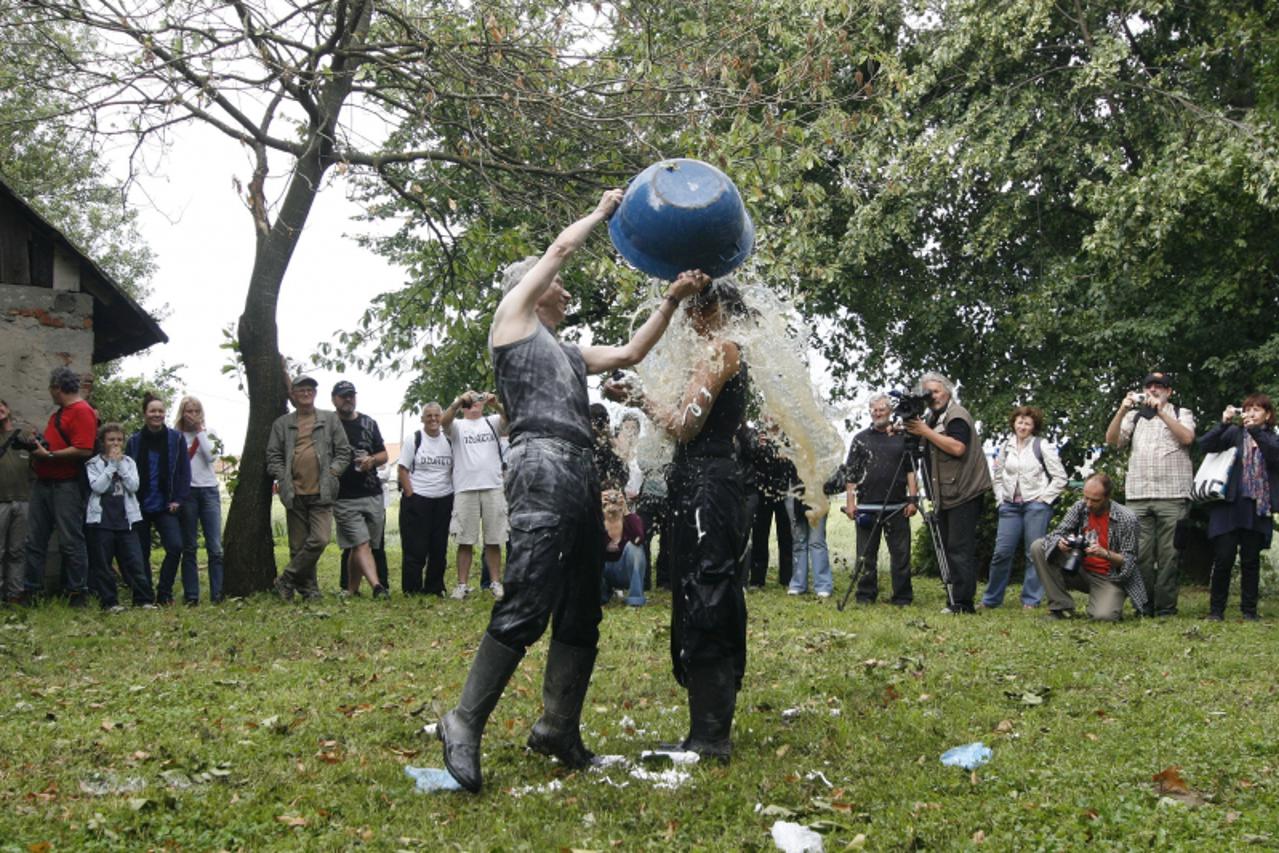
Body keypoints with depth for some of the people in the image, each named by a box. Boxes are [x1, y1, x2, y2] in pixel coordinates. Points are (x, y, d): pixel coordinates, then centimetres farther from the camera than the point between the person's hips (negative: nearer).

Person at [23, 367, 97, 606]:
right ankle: (30, 591, 12)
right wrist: (38, 445, 9)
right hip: (43, 484, 9)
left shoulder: (83, 412, -12)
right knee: (35, 540, 8)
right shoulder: (58, 413, 20)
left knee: (70, 541, -4)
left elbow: (84, 450, -22)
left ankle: (78, 593, 2)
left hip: (67, 486, -9)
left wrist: (48, 455, -18)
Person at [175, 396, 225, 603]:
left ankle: (217, 594, -5)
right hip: (186, 491, -1)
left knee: (215, 546, -6)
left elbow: (211, 457, -8)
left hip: (209, 490, 1)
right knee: (189, 546, 2)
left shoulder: (208, 434, 10)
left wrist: (199, 431, -5)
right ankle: (192, 595, 6)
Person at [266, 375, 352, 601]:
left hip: (321, 493, -1)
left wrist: (333, 472, -6)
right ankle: (308, 588, 13)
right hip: (294, 494, 1)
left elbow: (344, 452, 8)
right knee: (298, 546, 3)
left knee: (320, 540, -15)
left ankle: (286, 581, -3)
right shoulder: (282, 424, 11)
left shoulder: (331, 419, 9)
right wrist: (283, 478, -5)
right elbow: (273, 456, 9)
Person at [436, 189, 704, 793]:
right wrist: (603, 211, 25)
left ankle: (559, 730, 8)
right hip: (543, 466, -9)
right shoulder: (512, 315, 11)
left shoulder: (567, 352, 31)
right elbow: (561, 248, 12)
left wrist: (673, 299, 24)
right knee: (527, 606, -18)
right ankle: (465, 723, -15)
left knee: (581, 612, 5)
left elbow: (629, 353, 29)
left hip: (580, 473, 9)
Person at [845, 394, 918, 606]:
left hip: (897, 507, 0)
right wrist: (850, 501, 0)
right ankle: (866, 595, 10)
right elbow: (850, 473, 8)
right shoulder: (860, 439, 11)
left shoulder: (902, 438, 10)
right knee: (867, 554, 3)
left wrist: (912, 498, 0)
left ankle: (902, 597, 5)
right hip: (867, 507, 0)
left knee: (901, 554, 0)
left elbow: (911, 470, 9)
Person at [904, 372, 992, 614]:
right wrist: (915, 431, 5)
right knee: (948, 548, 10)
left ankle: (963, 602, -13)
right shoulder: (933, 418, 18)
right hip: (946, 495, 10)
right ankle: (956, 599, 14)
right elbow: (929, 448, 23)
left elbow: (958, 447, -24)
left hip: (964, 493, -10)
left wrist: (926, 432, -20)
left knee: (960, 548, -12)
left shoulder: (957, 415, -10)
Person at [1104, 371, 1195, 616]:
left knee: (1169, 554, -4)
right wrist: (1122, 410, -6)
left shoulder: (1181, 414, 15)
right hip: (1138, 496, 2)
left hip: (1172, 495, -2)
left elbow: (1187, 438, -6)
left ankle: (1165, 609, -1)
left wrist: (1161, 411, -10)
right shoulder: (1134, 416, 21)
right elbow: (1112, 440, 7)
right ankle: (1143, 607, 2)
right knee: (1140, 554, -3)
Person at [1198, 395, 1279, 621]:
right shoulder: (1234, 433, 9)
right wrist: (1224, 423, -18)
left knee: (1251, 560, 4)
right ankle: (1216, 609, 5)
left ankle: (1249, 610, 11)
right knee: (1223, 558, -4)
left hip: (1257, 507, 1)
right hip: (1229, 504, -1)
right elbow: (1205, 445, -4)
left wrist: (1255, 430, -20)